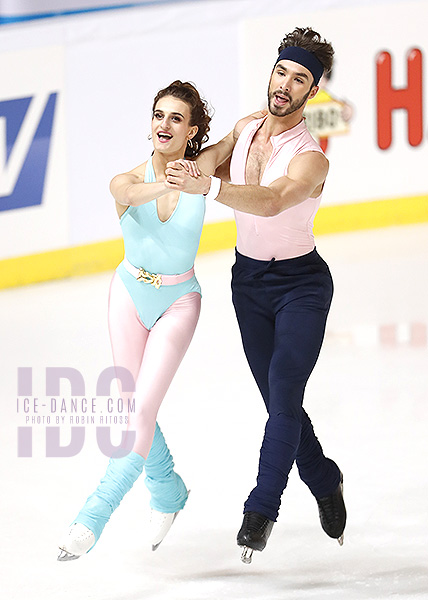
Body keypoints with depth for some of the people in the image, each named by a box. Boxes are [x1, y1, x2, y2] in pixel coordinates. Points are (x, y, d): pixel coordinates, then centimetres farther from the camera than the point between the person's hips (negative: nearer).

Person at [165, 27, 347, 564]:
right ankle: (325, 484, 31)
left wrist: (207, 186, -55)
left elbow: (271, 201, -44)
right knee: (280, 401, 10)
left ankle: (262, 509, -11)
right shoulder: (244, 130, -2)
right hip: (248, 280, 6)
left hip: (301, 283, -6)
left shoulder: (310, 159, -23)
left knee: (283, 394, -16)